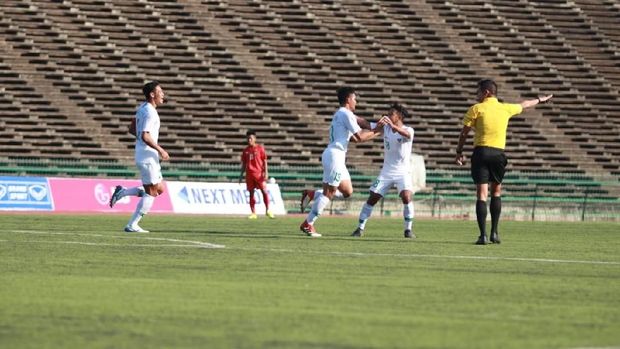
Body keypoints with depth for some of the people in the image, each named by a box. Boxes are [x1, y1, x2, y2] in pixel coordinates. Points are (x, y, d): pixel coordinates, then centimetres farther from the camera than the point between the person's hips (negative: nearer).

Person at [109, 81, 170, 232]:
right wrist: (160, 150, -18)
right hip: (147, 156, -10)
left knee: (159, 189, 14)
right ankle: (132, 225, -2)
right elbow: (145, 136, -26)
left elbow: (132, 130, 20)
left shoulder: (142, 108, 12)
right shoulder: (150, 112, -17)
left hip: (143, 156, 10)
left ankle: (122, 192, 13)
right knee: (151, 193, -4)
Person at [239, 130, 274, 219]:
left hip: (259, 173, -4)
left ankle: (268, 210, -2)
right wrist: (241, 175, 12)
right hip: (249, 174, 4)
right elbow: (244, 164, 17)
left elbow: (264, 161, 0)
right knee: (251, 193, 3)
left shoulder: (260, 148, 2)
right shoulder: (246, 150, 12)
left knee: (264, 191, -10)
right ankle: (253, 213, 5)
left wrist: (266, 172, -9)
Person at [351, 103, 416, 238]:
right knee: (372, 198, -2)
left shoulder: (408, 130, -13)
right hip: (387, 171, 4)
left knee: (406, 197, -24)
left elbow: (407, 135, -37)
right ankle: (360, 228, 8)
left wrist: (394, 126, -55)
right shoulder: (385, 128, 2)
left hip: (403, 172, -4)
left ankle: (408, 229, -10)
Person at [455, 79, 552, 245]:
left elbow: (464, 133, 0)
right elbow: (523, 105, 29)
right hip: (498, 153, 3)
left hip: (481, 151, -3)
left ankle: (483, 235, -12)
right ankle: (494, 232, 14)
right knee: (496, 191, 18)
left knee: (482, 194, -5)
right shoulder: (505, 108, 10)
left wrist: (459, 152, 11)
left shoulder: (476, 109, 0)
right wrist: (540, 100, 47)